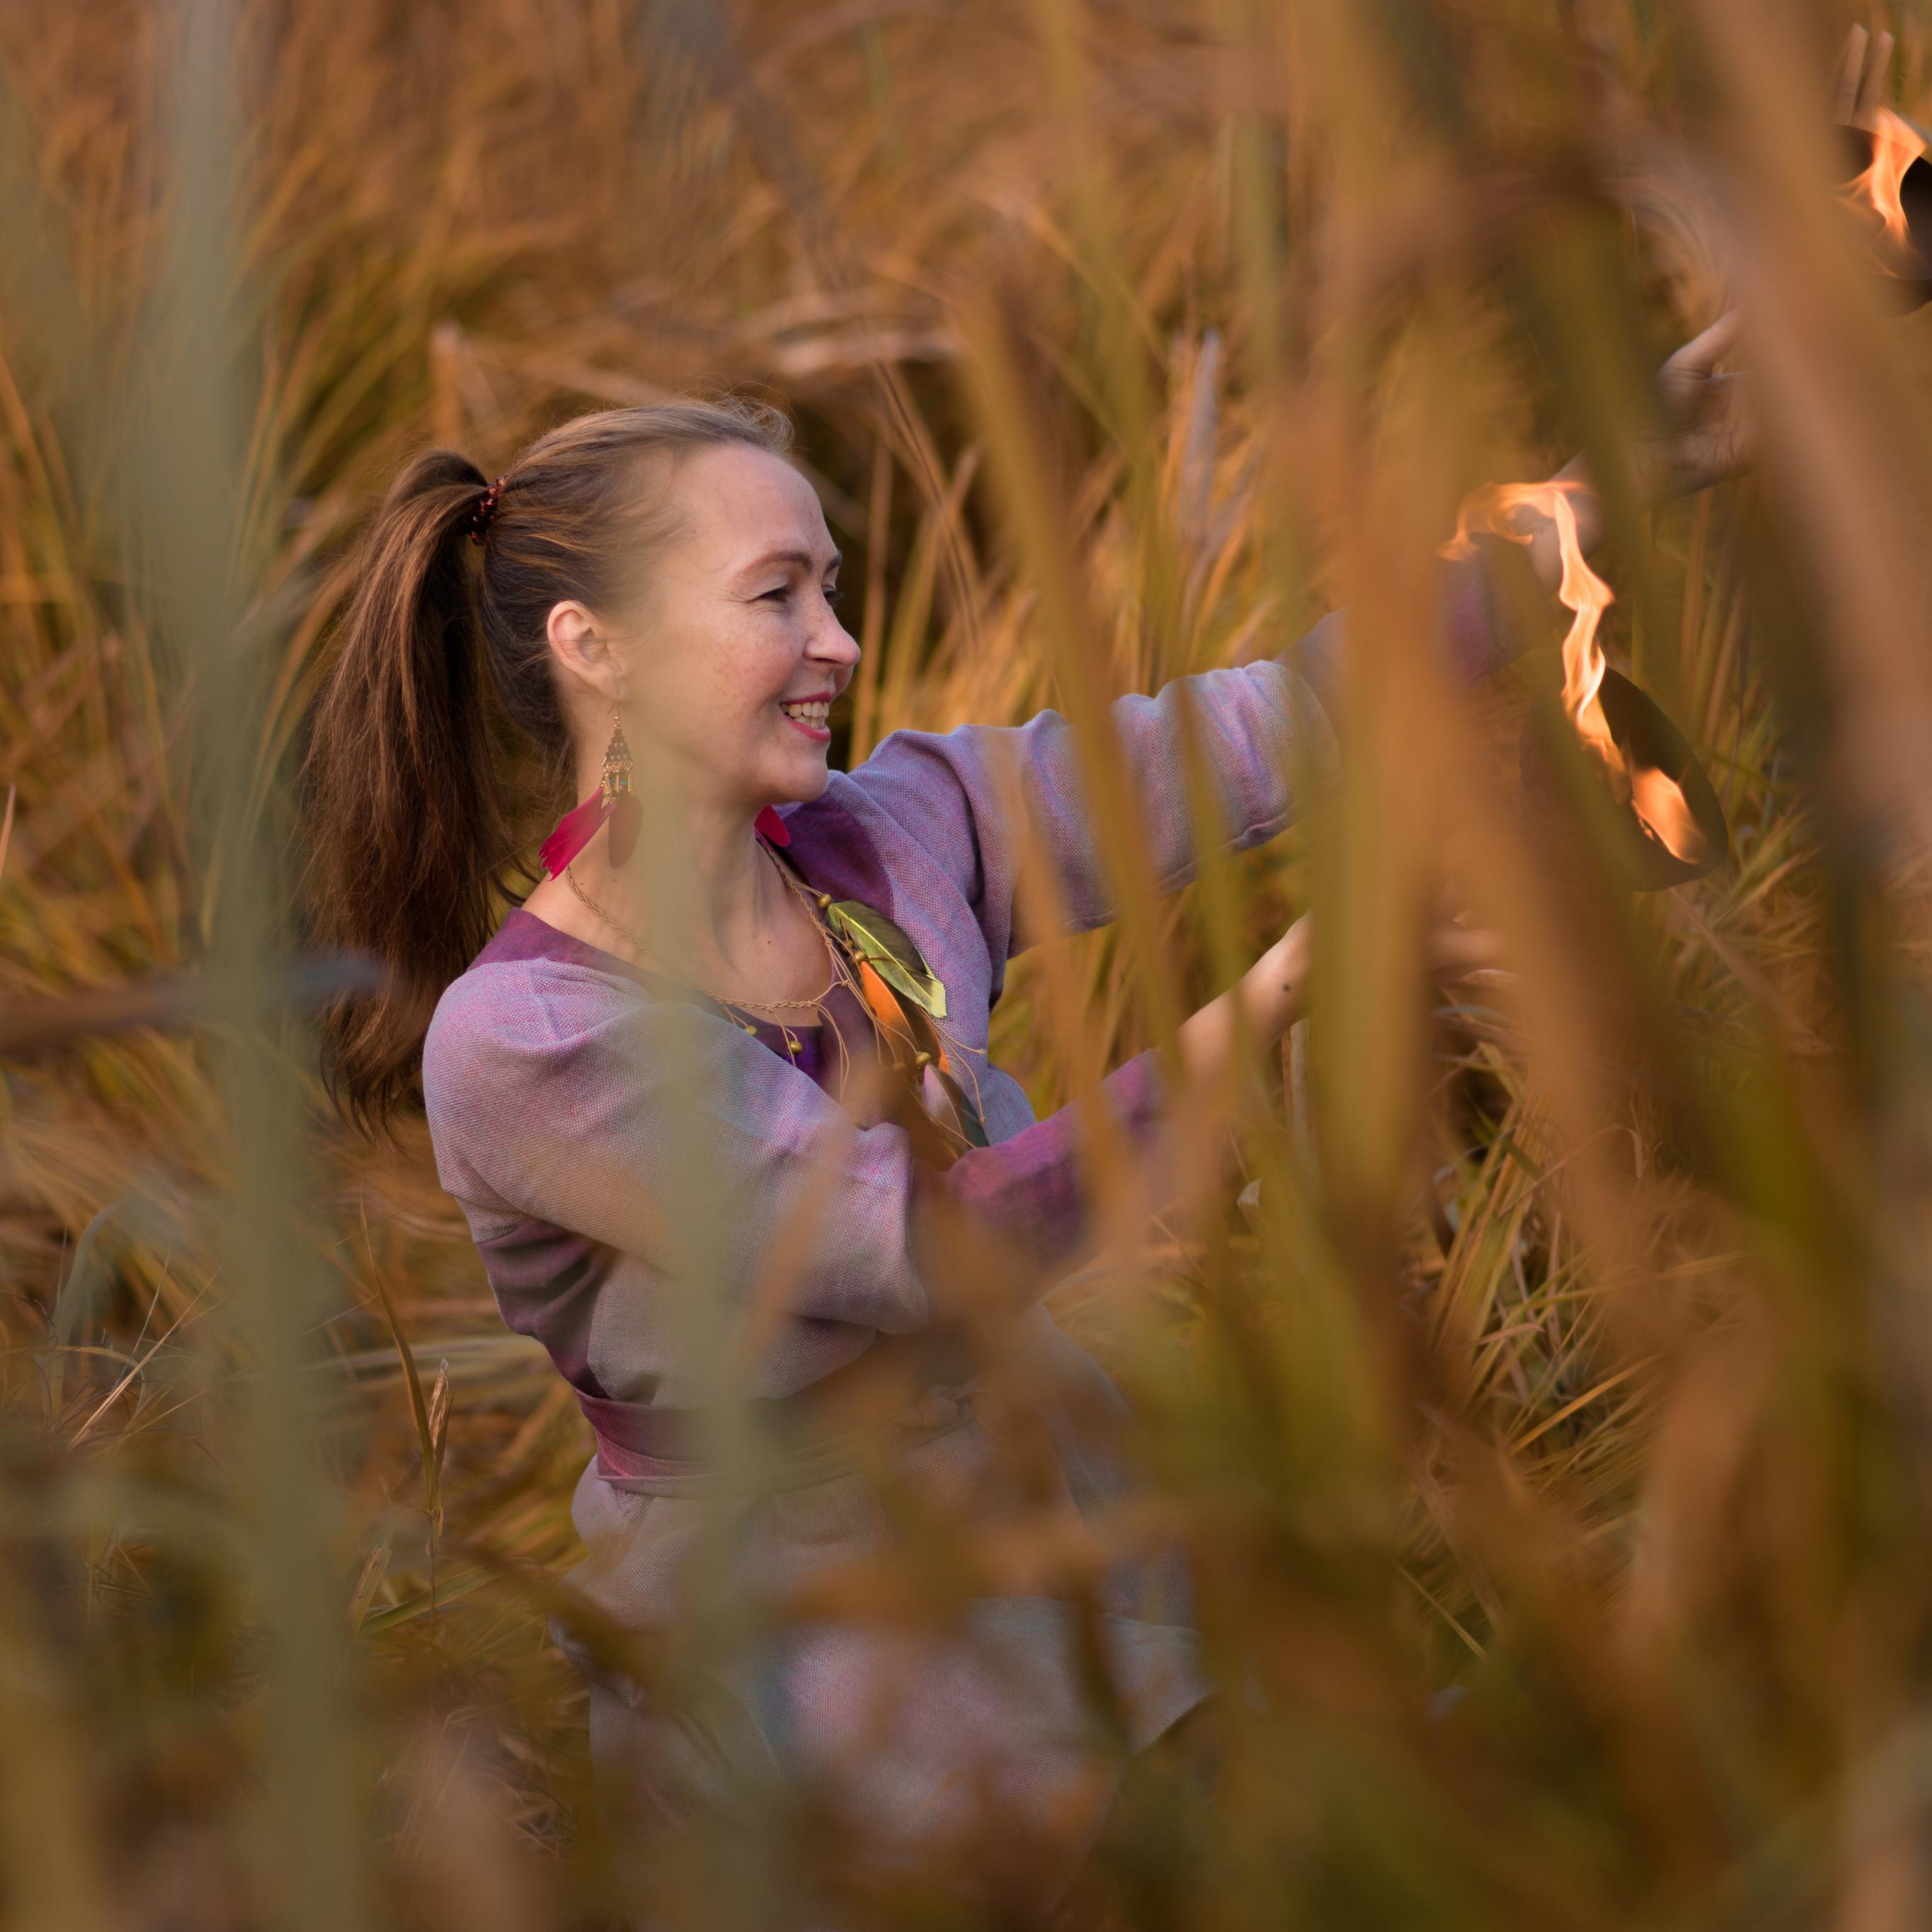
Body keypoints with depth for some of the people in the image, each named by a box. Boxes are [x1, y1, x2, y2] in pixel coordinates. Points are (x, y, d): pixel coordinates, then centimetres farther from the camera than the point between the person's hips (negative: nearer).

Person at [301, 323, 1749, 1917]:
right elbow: (927, 1249, -26)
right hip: (799, 1651, -5)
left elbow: (1271, 731, -4)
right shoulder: (515, 1043, -18)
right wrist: (1277, 995, -34)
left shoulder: (889, 838, -1)